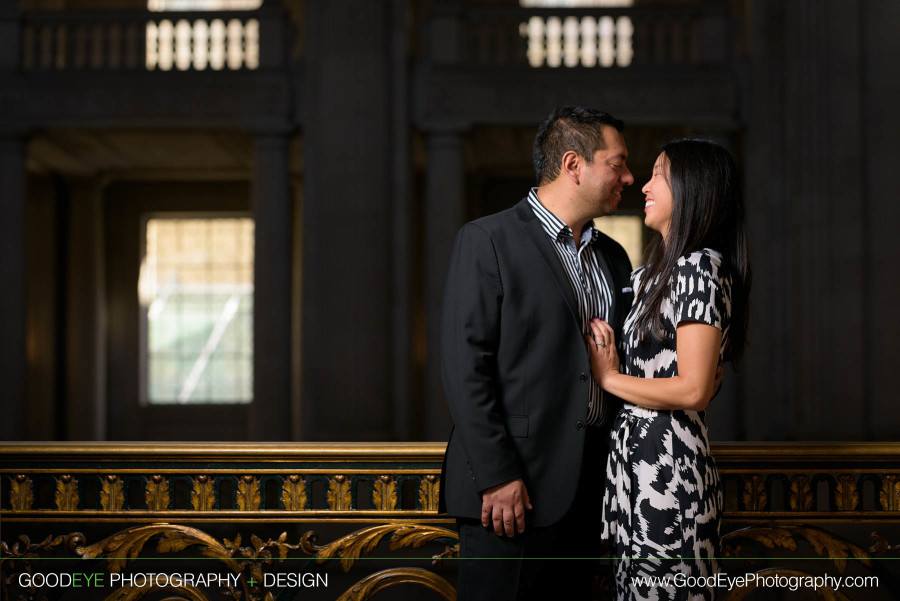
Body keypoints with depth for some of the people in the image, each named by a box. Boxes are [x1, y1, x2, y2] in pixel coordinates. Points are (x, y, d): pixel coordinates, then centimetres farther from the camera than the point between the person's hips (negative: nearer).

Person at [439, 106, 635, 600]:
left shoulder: (613, 257, 16)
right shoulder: (487, 241, -5)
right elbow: (465, 367, -11)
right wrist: (498, 476, -16)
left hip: (590, 491, 7)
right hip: (509, 488, -6)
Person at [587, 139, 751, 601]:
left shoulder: (700, 268, -14)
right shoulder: (659, 269, 17)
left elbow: (694, 390, -20)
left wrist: (609, 377, -10)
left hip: (669, 461, -10)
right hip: (636, 455, 10)